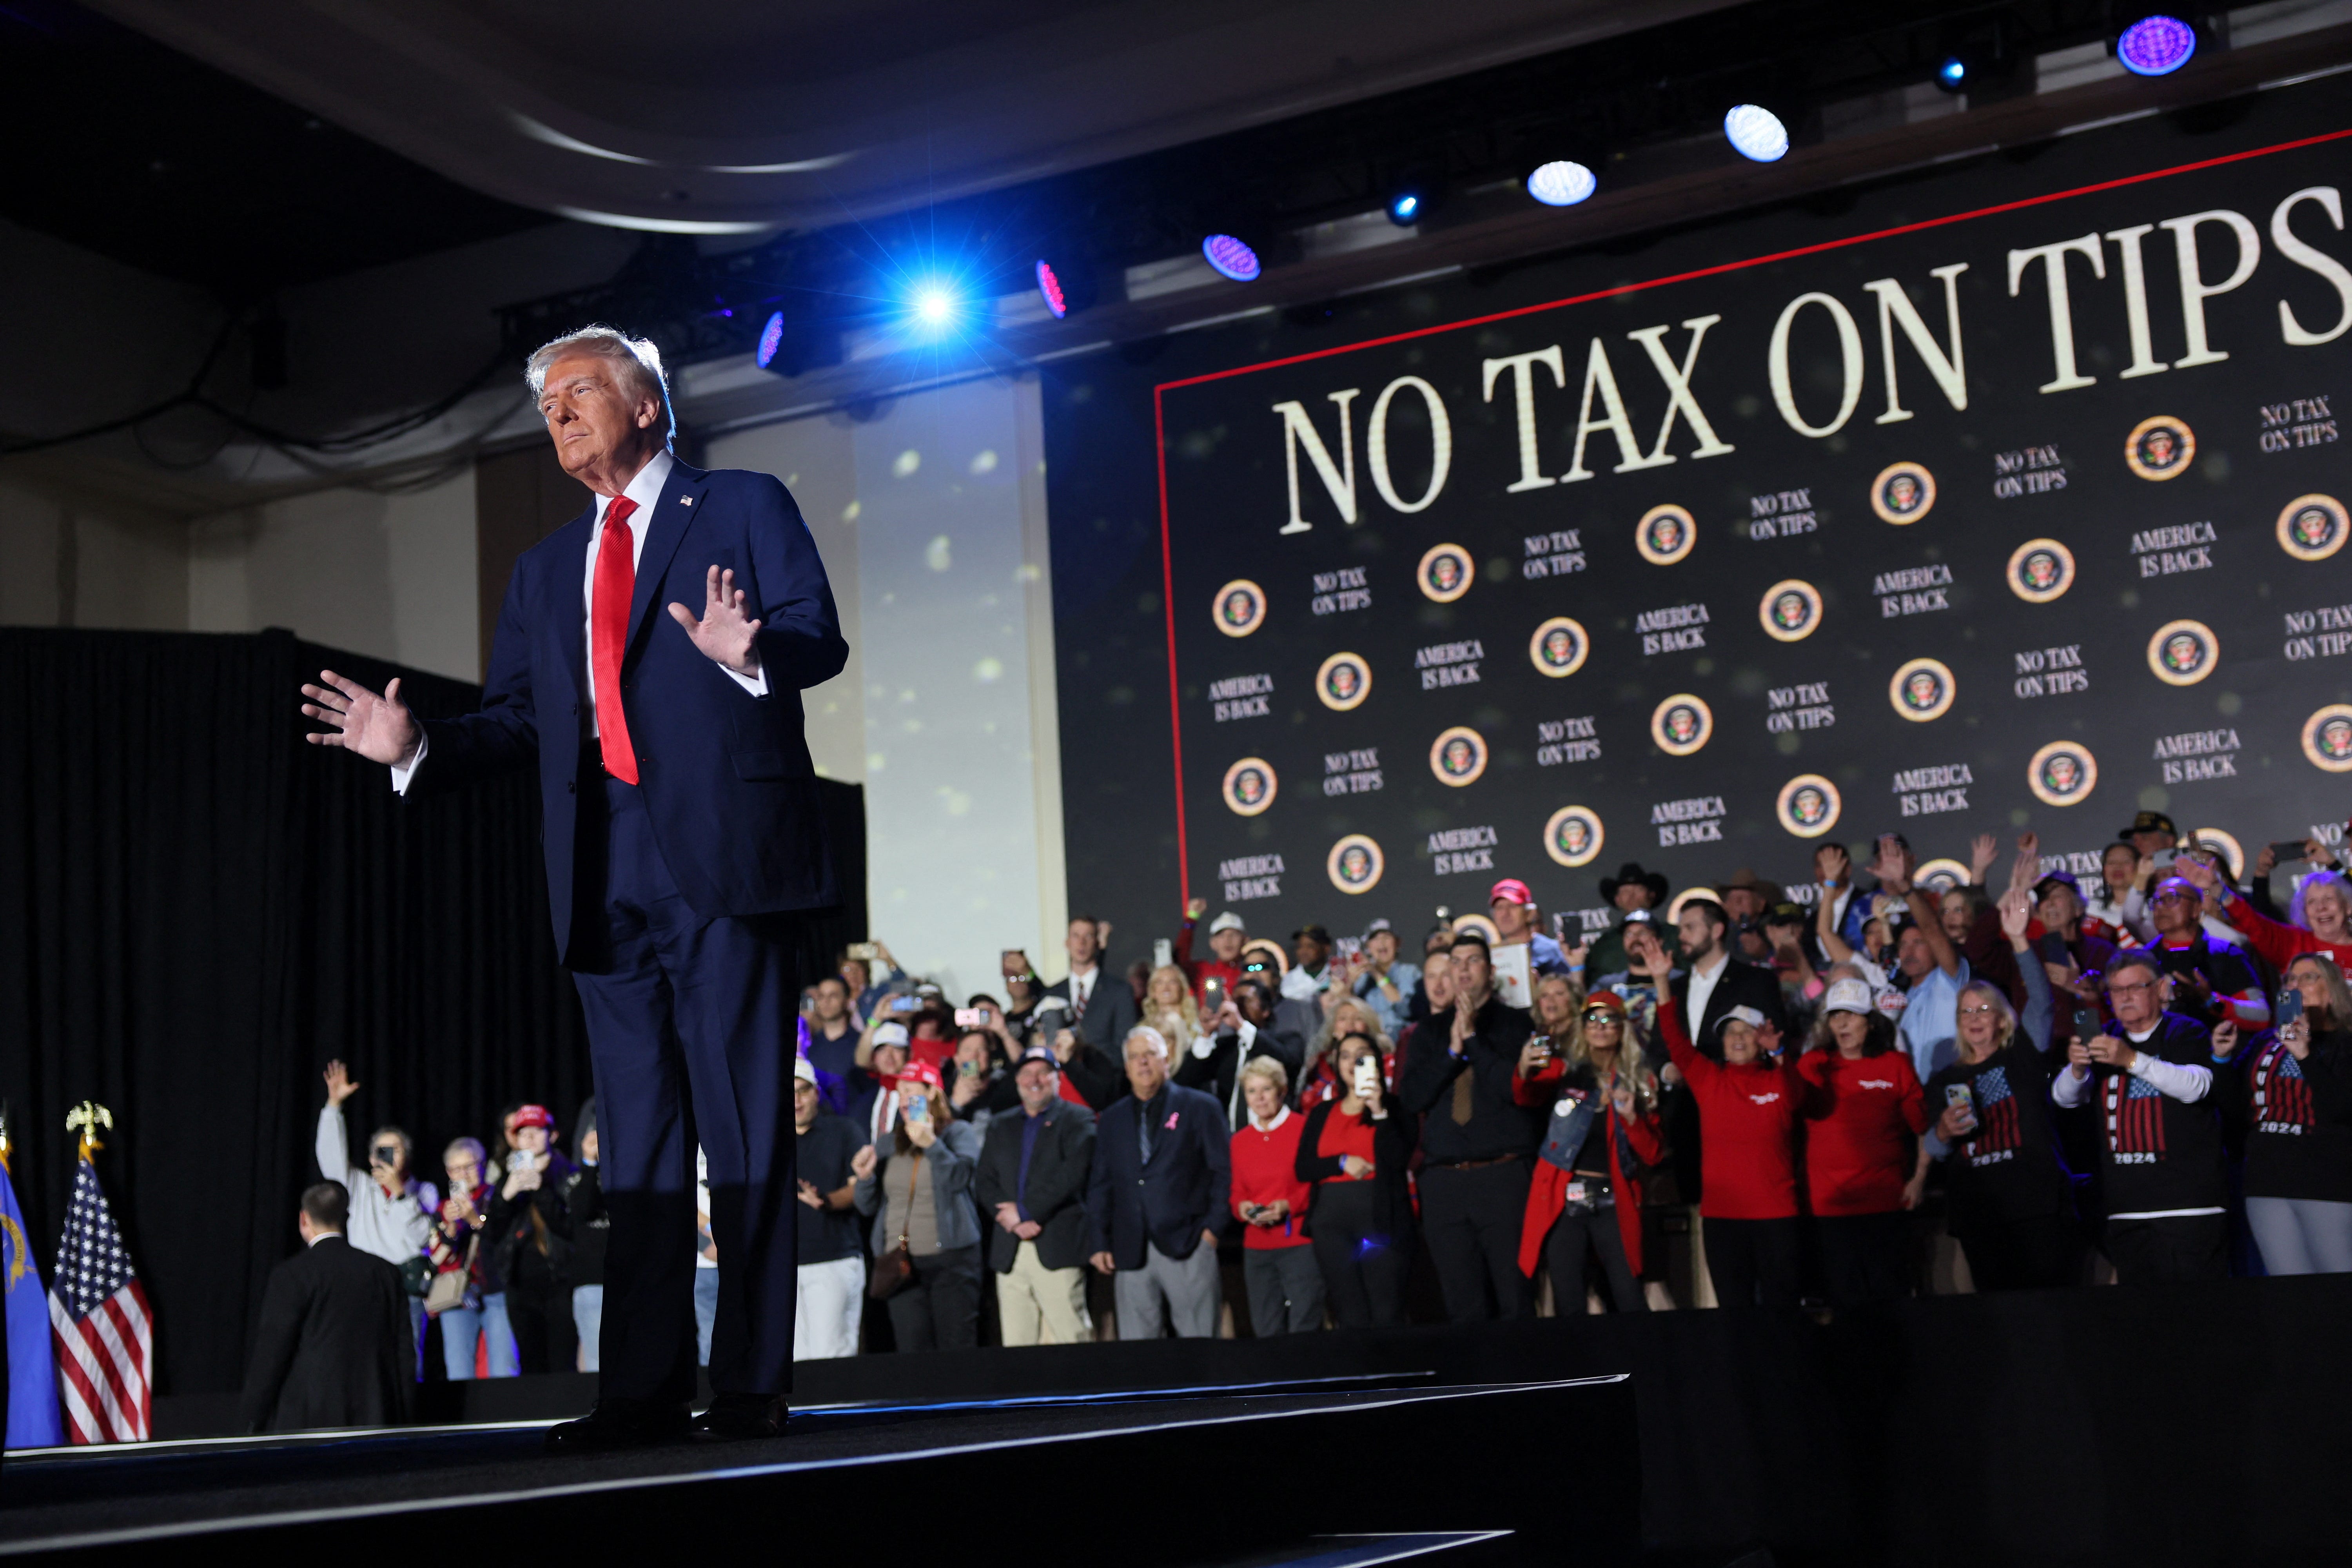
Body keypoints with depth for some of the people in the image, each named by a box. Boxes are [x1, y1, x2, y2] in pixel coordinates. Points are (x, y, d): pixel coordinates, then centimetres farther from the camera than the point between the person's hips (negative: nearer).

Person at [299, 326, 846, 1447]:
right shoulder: (545, 571, 25)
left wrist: (747, 655, -24)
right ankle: (643, 1392, 8)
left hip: (722, 852, -5)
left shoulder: (745, 508, 9)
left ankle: (752, 1385, 1)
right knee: (637, 1134, 6)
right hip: (604, 874, 5)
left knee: (745, 1125, -4)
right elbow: (516, 724, 19)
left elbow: (821, 639, -4)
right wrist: (414, 747, 2)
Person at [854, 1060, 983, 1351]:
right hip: (901, 1261, 4)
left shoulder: (959, 1133, 6)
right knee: (912, 1353, 0)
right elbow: (868, 1207, 18)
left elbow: (959, 1177, -12)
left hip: (951, 1259, -4)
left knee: (957, 1349, -8)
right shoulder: (890, 1144, 18)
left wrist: (932, 1145, -23)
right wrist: (864, 1178, -1)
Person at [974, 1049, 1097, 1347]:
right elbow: (983, 1182, 13)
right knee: (1015, 1347, 0)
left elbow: (1072, 1174, -7)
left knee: (1072, 1339, -10)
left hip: (1057, 1247, -4)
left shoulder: (1078, 1120, 6)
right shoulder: (1001, 1127, 21)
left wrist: (1027, 1213, -10)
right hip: (1009, 1252, 4)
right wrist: (1007, 1212, -6)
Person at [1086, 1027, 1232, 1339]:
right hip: (1131, 1252, 3)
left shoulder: (1201, 1108, 6)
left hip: (1188, 1246, -3)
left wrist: (1213, 1227, -6)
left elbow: (1222, 1171, 3)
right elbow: (1099, 1185, 15)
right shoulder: (1111, 1120, 17)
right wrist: (1099, 1244, 6)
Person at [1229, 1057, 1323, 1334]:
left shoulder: (1305, 1128, -3)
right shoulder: (1240, 1140, 12)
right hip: (1257, 1249, 5)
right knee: (1266, 1334, 8)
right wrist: (1242, 1207, -3)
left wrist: (1289, 1205, -17)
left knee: (1304, 1333, -7)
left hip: (1300, 1243, -5)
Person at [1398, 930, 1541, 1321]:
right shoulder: (1430, 1033, 17)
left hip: (1504, 1176, -3)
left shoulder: (1515, 1024, 6)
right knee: (1464, 1310, 4)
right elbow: (1411, 1097, 5)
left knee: (1515, 1303, -6)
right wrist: (1452, 1051, -5)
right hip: (1444, 1182, 3)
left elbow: (1518, 1089, -8)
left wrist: (1474, 1040, -8)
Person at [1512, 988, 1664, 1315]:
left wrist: (1631, 1117, -9)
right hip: (1563, 1201, -1)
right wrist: (1525, 1074, -35)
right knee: (1568, 1308, -5)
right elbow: (1529, 1097, -14)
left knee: (1630, 1305, -7)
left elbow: (1653, 1154, 8)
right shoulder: (1566, 1070, 7)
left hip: (1613, 1203, 1)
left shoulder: (1640, 1081, 12)